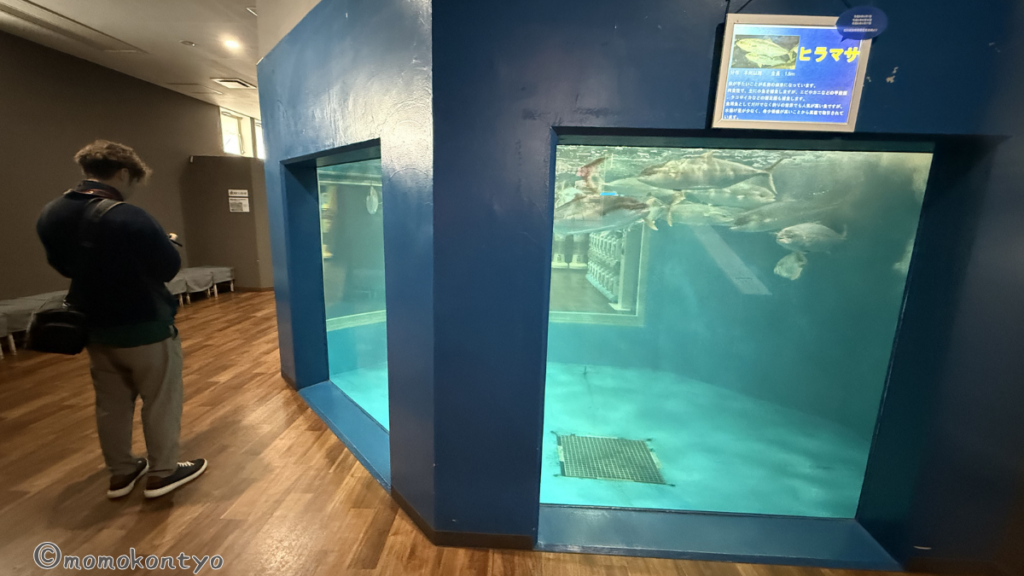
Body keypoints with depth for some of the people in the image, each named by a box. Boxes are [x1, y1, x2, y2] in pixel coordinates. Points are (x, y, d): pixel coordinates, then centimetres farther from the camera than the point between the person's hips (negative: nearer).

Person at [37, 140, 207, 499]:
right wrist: (167, 243, 2)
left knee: (111, 402, 17)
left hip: (94, 326, 8)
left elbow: (62, 264, 13)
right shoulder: (128, 218, -25)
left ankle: (120, 473, 30)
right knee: (160, 400, 7)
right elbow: (169, 268, -17)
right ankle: (162, 472, 19)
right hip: (145, 326, -7)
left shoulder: (51, 214, 1)